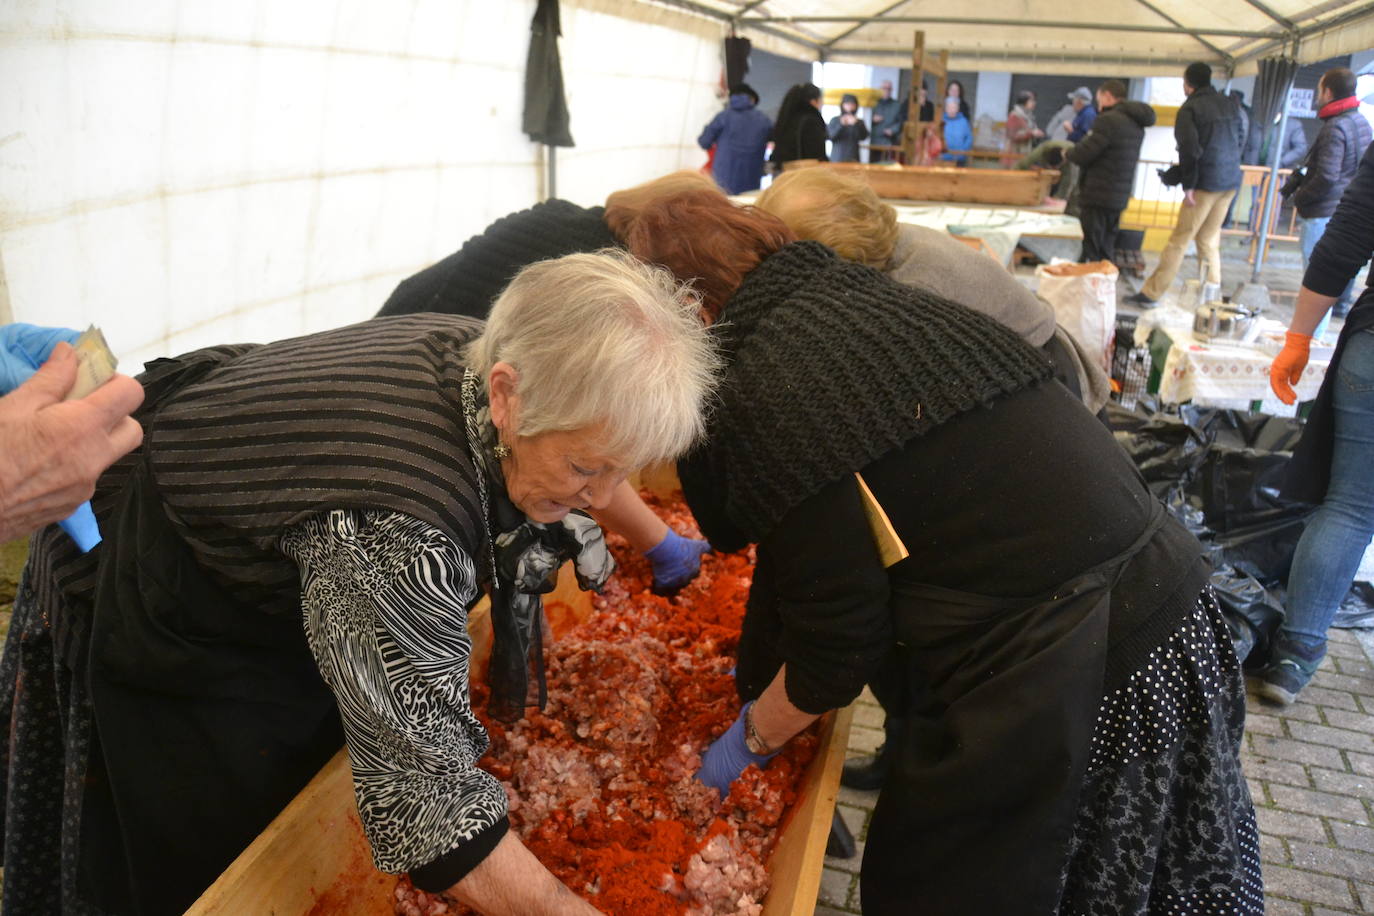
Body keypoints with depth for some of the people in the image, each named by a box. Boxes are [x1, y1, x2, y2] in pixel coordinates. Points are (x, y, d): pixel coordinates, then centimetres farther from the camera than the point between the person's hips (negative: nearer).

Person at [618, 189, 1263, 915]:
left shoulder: (761, 395, -16)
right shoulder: (860, 296, 8)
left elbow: (841, 643, -11)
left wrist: (751, 737, 9)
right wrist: (765, 659, 32)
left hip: (1059, 674, -8)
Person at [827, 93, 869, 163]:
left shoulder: (859, 122, 10)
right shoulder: (835, 120, 7)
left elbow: (864, 137, -3)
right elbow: (829, 136, -6)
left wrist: (856, 124, -16)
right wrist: (841, 125, -17)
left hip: (853, 159, 1)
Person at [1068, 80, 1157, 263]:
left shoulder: (1108, 120, -14)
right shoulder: (1136, 124, 14)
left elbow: (1082, 156, -16)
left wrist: (1068, 153, 5)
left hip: (1097, 196, -8)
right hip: (1120, 198, 8)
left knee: (1091, 253, -4)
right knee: (1107, 251, 15)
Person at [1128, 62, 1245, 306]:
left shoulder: (1190, 108, -8)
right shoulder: (1227, 104, 11)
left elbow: (1189, 149, -16)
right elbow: (1240, 140, 15)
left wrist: (1188, 185, -11)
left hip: (1206, 183, -7)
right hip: (1231, 181, 7)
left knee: (1179, 239, -4)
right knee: (1209, 238, 15)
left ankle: (1151, 293, -2)